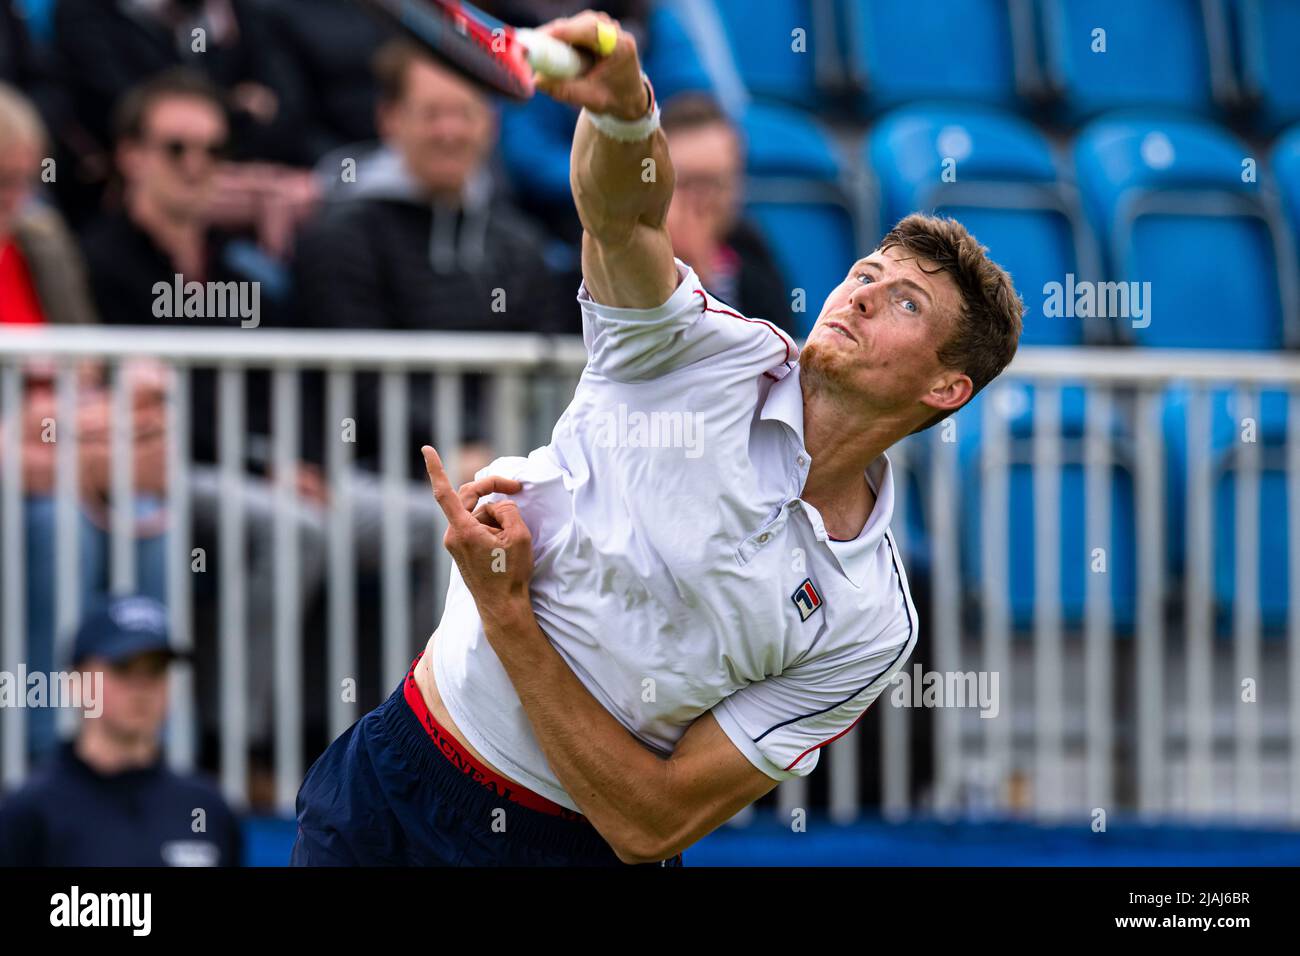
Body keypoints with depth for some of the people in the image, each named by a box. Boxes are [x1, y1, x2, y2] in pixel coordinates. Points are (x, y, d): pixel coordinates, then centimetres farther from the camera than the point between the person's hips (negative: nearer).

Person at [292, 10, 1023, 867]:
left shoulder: (869, 625, -9)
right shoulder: (722, 356, -5)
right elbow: (622, 208, -24)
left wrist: (506, 611, -19)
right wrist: (625, 107, -48)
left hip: (575, 846, 0)